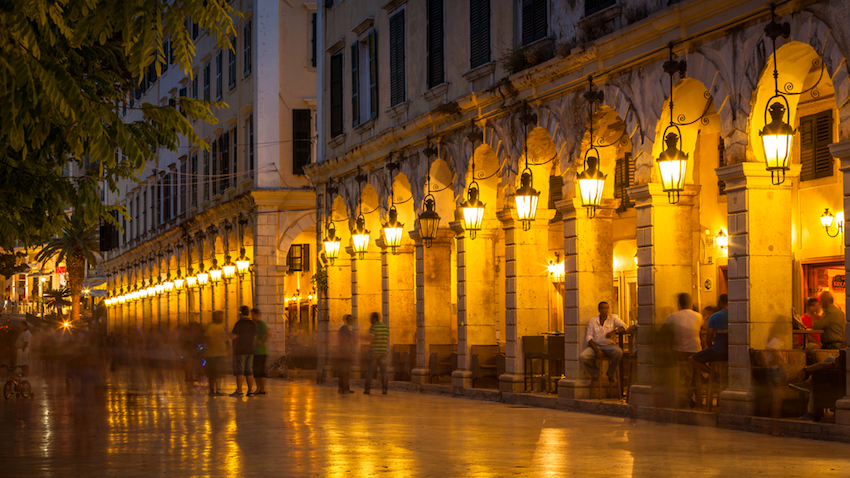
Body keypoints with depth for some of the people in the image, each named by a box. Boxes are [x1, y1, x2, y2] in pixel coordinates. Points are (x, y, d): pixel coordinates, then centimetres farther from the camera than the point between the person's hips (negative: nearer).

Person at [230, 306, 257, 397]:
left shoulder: (239, 323, -12)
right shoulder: (253, 324, 8)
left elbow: (233, 336, -14)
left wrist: (230, 333, 8)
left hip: (240, 351, -6)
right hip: (250, 350, 6)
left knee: (239, 371, -5)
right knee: (249, 371, 6)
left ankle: (239, 391, -8)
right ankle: (250, 390, 4)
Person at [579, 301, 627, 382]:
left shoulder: (613, 319, 6)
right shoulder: (593, 321, 6)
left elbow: (624, 327, -3)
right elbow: (589, 337, 0)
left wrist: (614, 332, -24)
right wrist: (597, 351, -14)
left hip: (609, 345, 0)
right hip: (595, 346, 0)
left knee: (618, 352, -34)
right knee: (582, 357, -28)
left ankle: (611, 373, -7)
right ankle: (595, 373, 3)